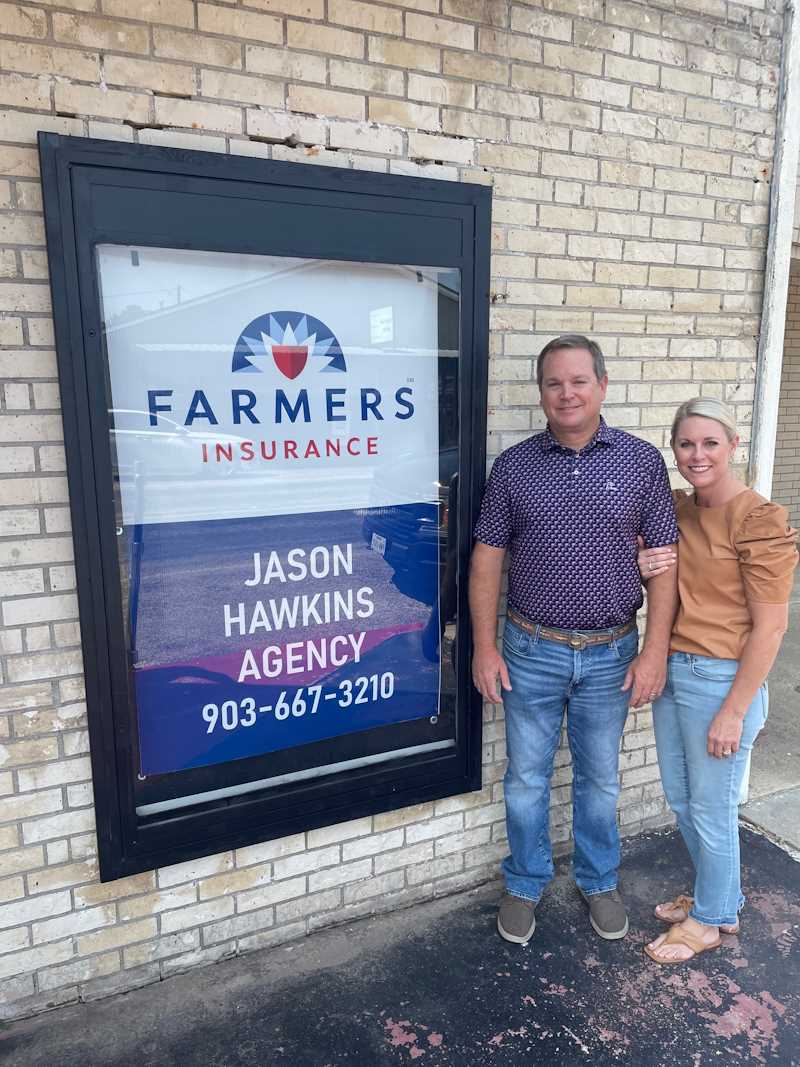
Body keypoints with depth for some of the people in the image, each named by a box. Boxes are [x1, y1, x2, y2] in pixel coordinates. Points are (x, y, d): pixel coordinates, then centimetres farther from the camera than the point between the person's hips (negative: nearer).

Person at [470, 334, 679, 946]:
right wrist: (485, 647, -4)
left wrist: (655, 651, -8)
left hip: (610, 654, 0)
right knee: (527, 778, 14)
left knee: (600, 778, 19)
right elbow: (487, 559, -1)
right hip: (532, 653, 0)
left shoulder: (642, 461, -4)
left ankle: (599, 882, 43)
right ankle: (525, 885, 37)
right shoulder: (514, 466, -4)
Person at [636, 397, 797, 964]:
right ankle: (721, 895, 45)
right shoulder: (676, 509, 5)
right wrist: (647, 570, -8)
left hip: (721, 678, -7)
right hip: (671, 669, 7)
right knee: (680, 799, 20)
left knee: (710, 807, 11)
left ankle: (711, 920, 35)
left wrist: (734, 710, -16)